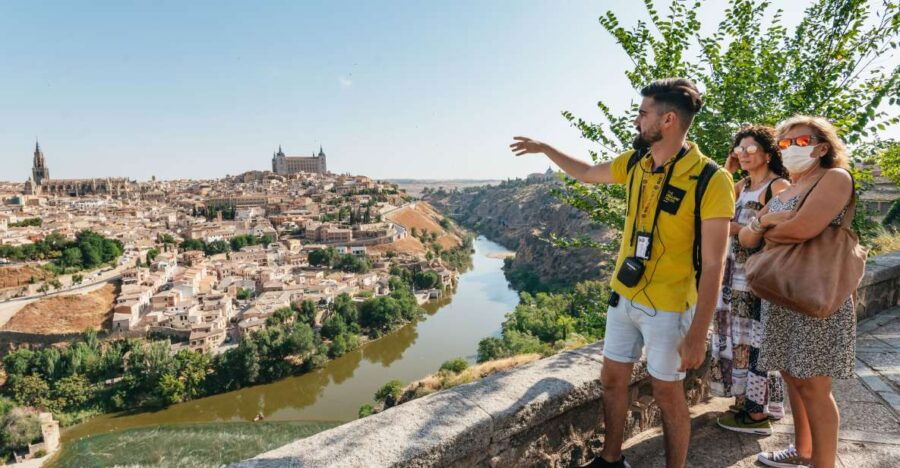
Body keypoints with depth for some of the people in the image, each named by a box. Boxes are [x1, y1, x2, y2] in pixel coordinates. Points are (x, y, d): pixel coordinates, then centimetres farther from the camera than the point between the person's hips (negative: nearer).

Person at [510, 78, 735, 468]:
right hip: (623, 296, 6)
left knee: (667, 393, 9)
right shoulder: (634, 163, 0)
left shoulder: (711, 180, -19)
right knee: (612, 380, 16)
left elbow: (713, 264, -19)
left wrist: (697, 334, -21)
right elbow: (587, 173, 21)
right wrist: (544, 148, 25)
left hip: (668, 306, -6)